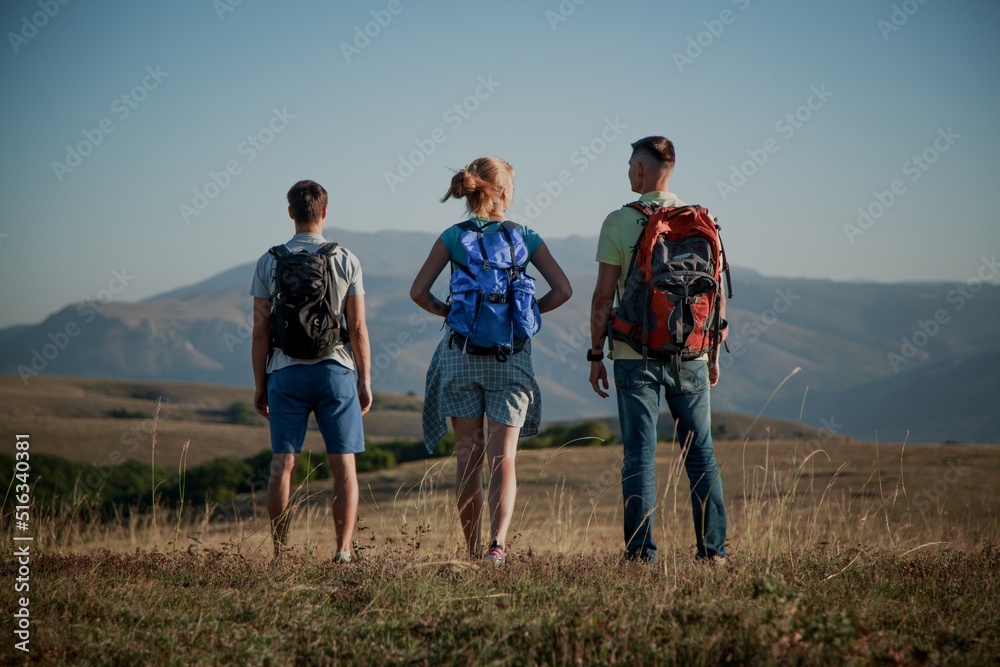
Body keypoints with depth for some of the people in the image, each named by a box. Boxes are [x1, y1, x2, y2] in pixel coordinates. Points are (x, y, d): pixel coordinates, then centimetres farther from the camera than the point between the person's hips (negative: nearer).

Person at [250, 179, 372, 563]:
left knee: (283, 464, 2)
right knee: (344, 464, 2)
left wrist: (259, 384, 8)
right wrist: (365, 381, 6)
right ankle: (343, 551, -4)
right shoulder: (345, 260, -1)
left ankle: (280, 553, -1)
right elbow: (358, 329, -2)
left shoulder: (269, 262, 2)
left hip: (286, 372, 1)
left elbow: (260, 330, 1)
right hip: (335, 370, -1)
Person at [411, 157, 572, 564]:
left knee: (468, 457, 9)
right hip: (511, 356, 0)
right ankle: (497, 543, -20)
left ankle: (472, 550, 12)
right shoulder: (525, 238, 1)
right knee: (503, 458, -1)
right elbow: (562, 290, -4)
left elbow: (418, 291, -5)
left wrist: (446, 311, 11)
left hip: (461, 352, 1)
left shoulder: (453, 237, 1)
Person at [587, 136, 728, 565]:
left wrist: (595, 355, 2)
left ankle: (641, 551, -1)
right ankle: (713, 550, 6)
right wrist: (714, 353, 14)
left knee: (639, 454, 1)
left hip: (635, 354, -2)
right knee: (700, 453, 8)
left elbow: (603, 296, -6)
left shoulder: (618, 222, -5)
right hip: (690, 353, 2)